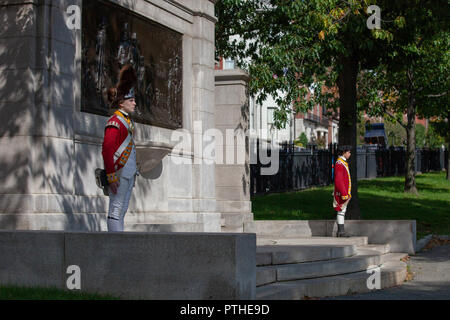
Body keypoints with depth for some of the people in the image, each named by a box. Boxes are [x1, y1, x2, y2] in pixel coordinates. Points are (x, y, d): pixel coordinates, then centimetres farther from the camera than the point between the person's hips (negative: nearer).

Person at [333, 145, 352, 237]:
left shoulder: (343, 163, 16)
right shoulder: (339, 164, -17)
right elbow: (338, 180, -23)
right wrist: (344, 194, -25)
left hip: (345, 192, 10)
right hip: (342, 193, -10)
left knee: (342, 211, 10)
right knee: (341, 211, -6)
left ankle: (341, 231, 13)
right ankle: (341, 231, -4)